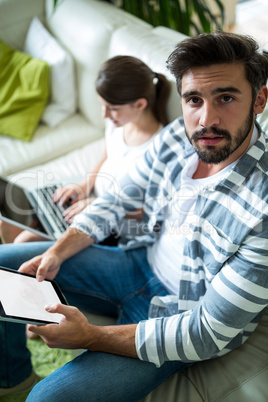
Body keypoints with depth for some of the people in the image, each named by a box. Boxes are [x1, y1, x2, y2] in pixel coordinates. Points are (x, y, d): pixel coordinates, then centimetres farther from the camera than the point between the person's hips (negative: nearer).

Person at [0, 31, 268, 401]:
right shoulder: (177, 136, -11)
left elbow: (210, 336, -27)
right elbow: (117, 201, 4)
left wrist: (92, 337, -27)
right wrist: (57, 254, -11)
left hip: (184, 313, -6)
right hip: (143, 263, 7)